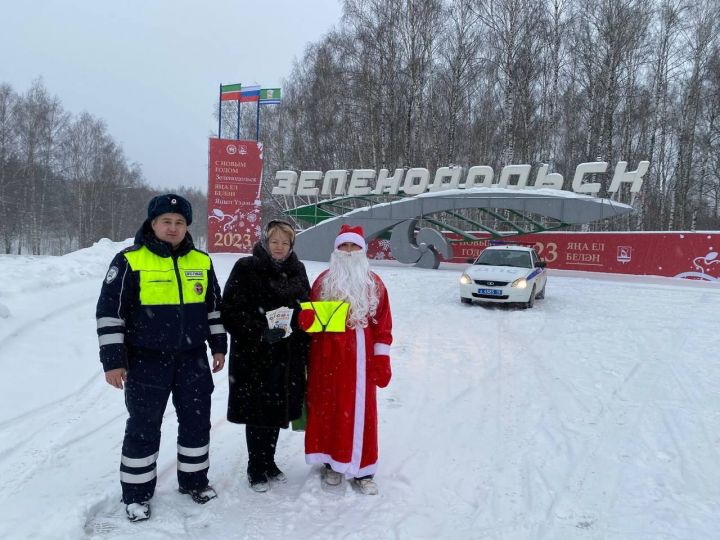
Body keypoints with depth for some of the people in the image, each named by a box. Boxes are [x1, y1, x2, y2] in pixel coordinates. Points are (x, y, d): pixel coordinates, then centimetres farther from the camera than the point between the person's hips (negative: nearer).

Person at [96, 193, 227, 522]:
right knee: (144, 427, 6)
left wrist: (218, 346, 12)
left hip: (193, 358, 4)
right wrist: (113, 360, -10)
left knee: (197, 421, 12)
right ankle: (136, 493, 23)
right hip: (146, 360, -4)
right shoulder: (130, 261, -9)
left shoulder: (201, 262, 5)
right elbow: (110, 311, -8)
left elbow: (214, 307, 14)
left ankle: (194, 480, 32)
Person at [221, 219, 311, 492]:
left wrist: (304, 351, 9)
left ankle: (268, 461, 31)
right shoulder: (246, 268, -6)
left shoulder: (297, 270, 9)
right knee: (257, 412, 3)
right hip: (254, 355, -4)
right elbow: (231, 311, -11)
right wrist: (261, 332, -22)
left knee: (278, 410, 13)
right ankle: (256, 468, 20)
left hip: (287, 356, 5)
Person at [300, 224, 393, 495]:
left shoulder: (375, 284, 5)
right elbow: (313, 317, 5)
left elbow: (383, 325, 5)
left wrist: (382, 359, 0)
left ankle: (361, 469, 13)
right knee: (329, 408, 7)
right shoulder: (324, 280, 5)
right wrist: (307, 318, -19)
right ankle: (332, 463, 23)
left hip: (360, 357, 0)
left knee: (361, 410, 2)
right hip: (328, 358, 0)